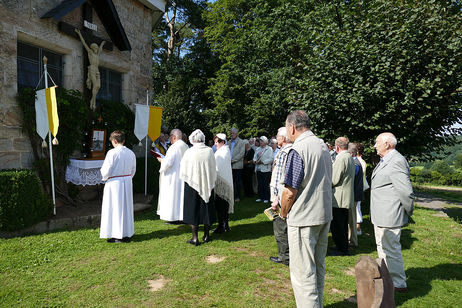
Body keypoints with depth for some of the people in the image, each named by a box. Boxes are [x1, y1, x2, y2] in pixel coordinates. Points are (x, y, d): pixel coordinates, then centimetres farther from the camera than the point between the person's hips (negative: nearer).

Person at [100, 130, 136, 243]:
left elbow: (106, 170, -13)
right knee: (126, 208, 13)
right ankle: (127, 234, 22)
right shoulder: (131, 153, 2)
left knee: (115, 208, 4)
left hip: (114, 183, -6)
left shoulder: (112, 152, -16)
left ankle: (117, 236, 9)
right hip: (127, 182, 6)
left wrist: (104, 178, 7)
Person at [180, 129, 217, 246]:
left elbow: (183, 172, -3)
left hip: (192, 184, -2)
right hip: (207, 185, 3)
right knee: (207, 209, 14)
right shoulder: (210, 151, -5)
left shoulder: (189, 152, -12)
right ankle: (206, 235, 22)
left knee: (193, 210, 7)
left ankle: (195, 238, 9)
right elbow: (214, 169, 3)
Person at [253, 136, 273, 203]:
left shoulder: (269, 149, -1)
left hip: (266, 169, -6)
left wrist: (263, 162, -16)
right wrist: (255, 161, -7)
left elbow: (271, 159, -10)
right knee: (259, 184, 9)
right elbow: (254, 157, 15)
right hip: (258, 169, 6)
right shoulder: (258, 149, 19)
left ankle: (266, 198, 5)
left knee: (266, 185, -2)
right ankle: (260, 197, 17)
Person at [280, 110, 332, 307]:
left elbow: (290, 191, -19)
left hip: (304, 218, -9)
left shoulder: (298, 150, -18)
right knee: (318, 266, 20)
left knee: (302, 272, 2)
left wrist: (283, 213, -2)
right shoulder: (323, 146, 9)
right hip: (324, 214, 9)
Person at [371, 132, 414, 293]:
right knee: (383, 247, 22)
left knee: (391, 249, 1)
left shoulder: (396, 161, -20)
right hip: (380, 215, 11)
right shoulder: (384, 161, 13)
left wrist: (408, 211, -10)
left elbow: (407, 191, -23)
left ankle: (399, 284, 17)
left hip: (390, 216, -11)